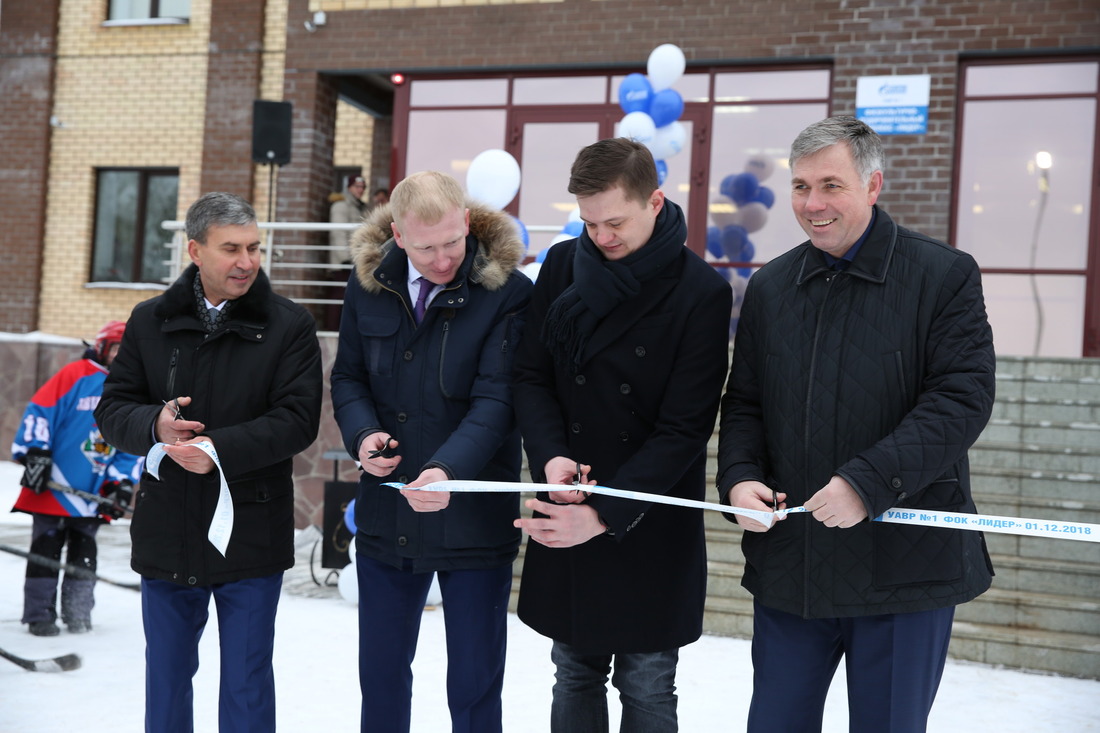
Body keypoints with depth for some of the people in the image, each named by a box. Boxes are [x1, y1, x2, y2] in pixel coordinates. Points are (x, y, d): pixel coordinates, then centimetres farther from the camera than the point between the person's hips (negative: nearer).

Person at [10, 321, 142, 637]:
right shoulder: (75, 374, -6)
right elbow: (40, 411, -9)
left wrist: (122, 484, 1)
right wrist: (35, 454, -15)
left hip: (94, 492, 4)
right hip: (52, 485, -4)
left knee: (83, 551, 12)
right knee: (46, 549, 2)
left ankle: (78, 613, 22)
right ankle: (39, 615, 11)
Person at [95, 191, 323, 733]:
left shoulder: (289, 325, -4)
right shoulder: (150, 321, 6)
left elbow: (297, 419, -12)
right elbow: (112, 408, 5)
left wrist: (220, 449, -22)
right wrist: (154, 425, -16)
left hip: (251, 539, -3)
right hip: (166, 536, 3)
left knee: (247, 686, 7)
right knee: (165, 678, 17)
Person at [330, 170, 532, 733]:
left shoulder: (507, 292, -12)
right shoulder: (370, 282, 1)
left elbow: (494, 401, -17)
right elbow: (348, 375, 11)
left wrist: (449, 468, -34)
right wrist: (362, 433, -10)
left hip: (473, 520, -4)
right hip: (386, 514, 4)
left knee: (474, 686, 8)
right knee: (380, 675, 17)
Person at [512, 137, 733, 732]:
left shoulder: (702, 293, -11)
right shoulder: (563, 266, 2)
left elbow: (683, 428, -14)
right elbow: (532, 375, 5)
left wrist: (604, 514, -19)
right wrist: (550, 455, -13)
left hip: (649, 528, -4)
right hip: (565, 514, 4)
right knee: (575, 675, 15)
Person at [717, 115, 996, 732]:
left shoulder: (945, 276, -6)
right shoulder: (769, 287, 9)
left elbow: (963, 398, -15)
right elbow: (745, 403, 13)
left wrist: (866, 482, -24)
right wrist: (740, 477, -7)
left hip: (906, 567, -4)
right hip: (789, 565, 4)